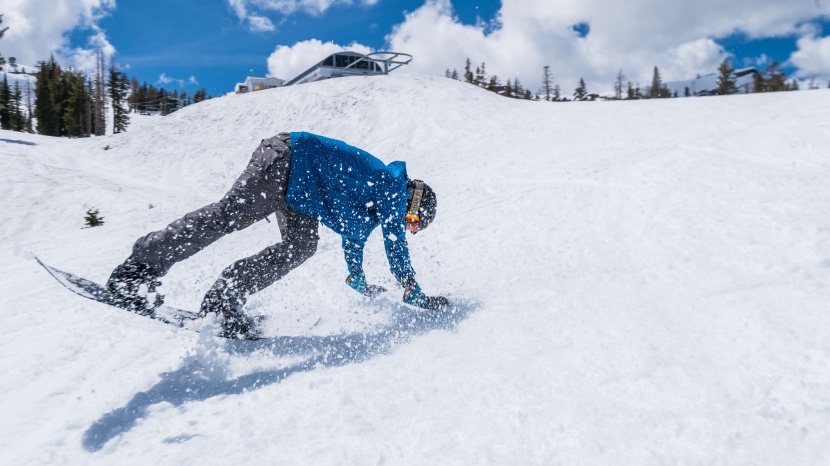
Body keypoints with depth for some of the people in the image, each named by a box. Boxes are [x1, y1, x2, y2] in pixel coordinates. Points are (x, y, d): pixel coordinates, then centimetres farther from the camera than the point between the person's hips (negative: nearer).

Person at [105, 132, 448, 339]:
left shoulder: (373, 207, 21)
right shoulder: (393, 190, -4)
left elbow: (353, 239, 33)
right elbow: (396, 245, -7)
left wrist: (359, 282, 43)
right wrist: (416, 296, 1)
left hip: (299, 188, 9)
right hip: (287, 158, -9)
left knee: (302, 245, -5)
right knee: (232, 213, -20)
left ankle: (224, 298, -10)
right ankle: (140, 268, -19)